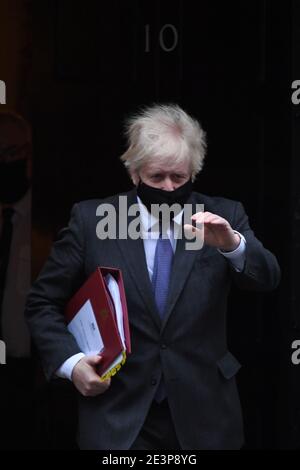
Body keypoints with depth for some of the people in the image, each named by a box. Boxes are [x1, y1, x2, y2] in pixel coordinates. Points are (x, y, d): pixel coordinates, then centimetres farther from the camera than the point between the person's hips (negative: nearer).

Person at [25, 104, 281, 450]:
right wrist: (70, 362, -11)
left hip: (203, 417, 1)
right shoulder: (91, 220, -3)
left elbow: (267, 279, -13)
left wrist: (232, 244, -31)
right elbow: (42, 303, 3)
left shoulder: (222, 217, -1)